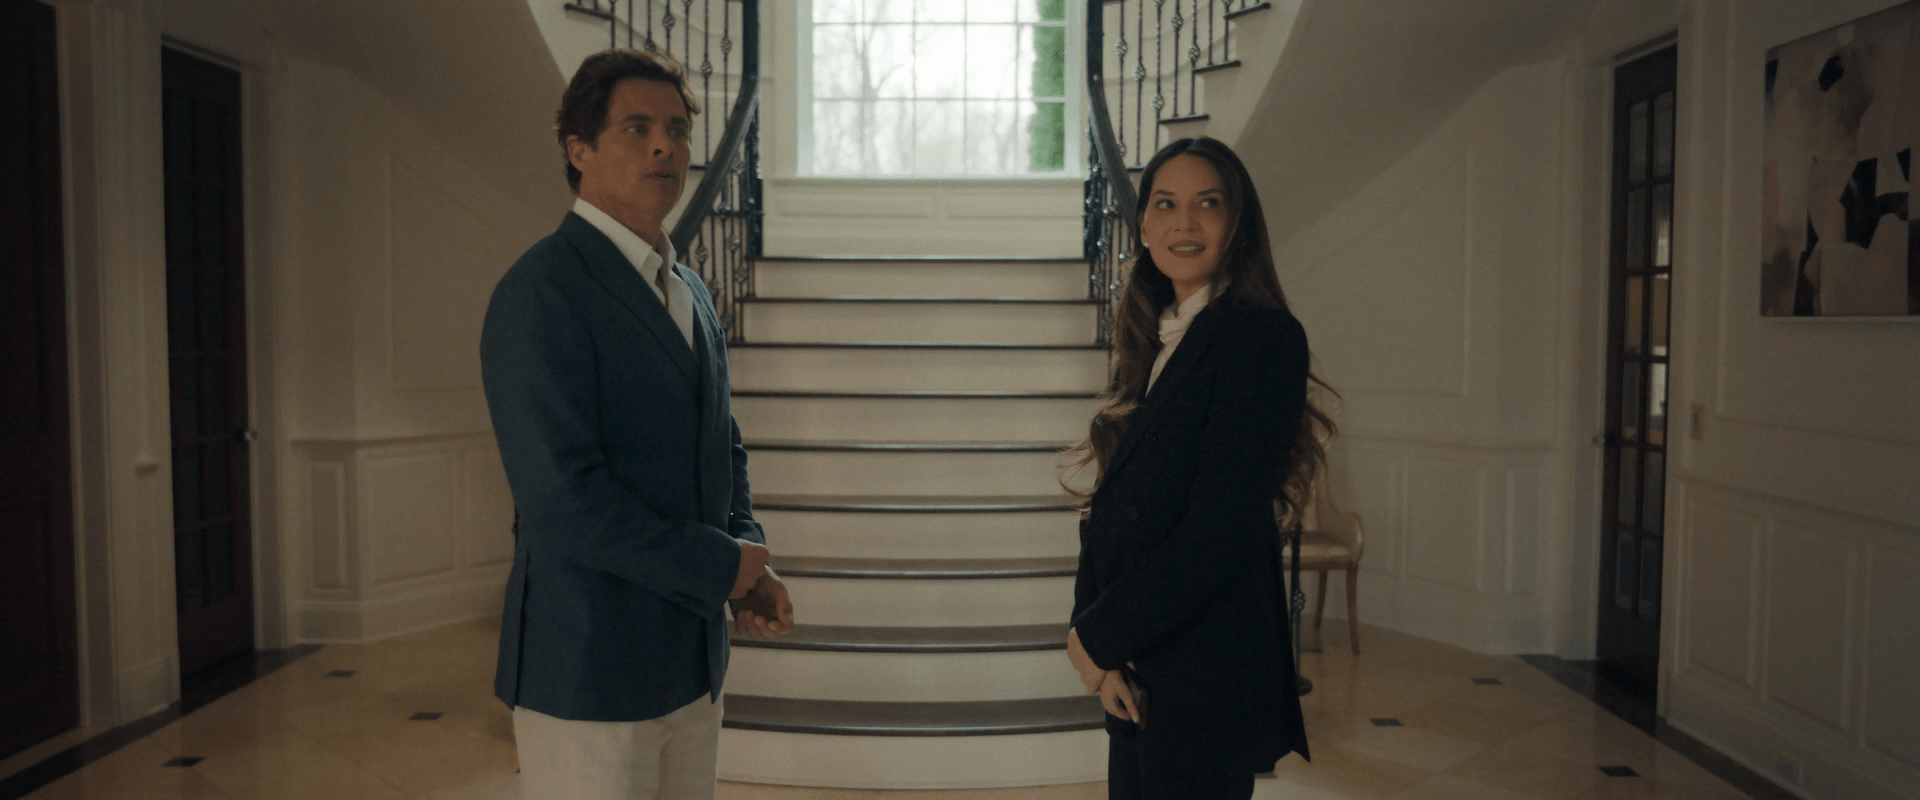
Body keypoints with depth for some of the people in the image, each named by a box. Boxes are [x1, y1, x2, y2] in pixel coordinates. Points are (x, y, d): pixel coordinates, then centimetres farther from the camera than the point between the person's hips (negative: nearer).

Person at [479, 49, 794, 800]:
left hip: (691, 660, 8)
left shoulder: (690, 292, 13)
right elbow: (561, 495, -23)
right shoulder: (541, 293, -15)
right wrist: (718, 566, -14)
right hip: (589, 667, -8)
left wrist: (751, 562, 2)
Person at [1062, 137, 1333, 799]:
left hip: (1207, 675, -7)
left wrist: (1097, 637, -12)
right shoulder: (1153, 345, 12)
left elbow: (1221, 527, -19)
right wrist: (1094, 642, -6)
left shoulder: (1263, 337, -12)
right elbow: (1110, 509, 8)